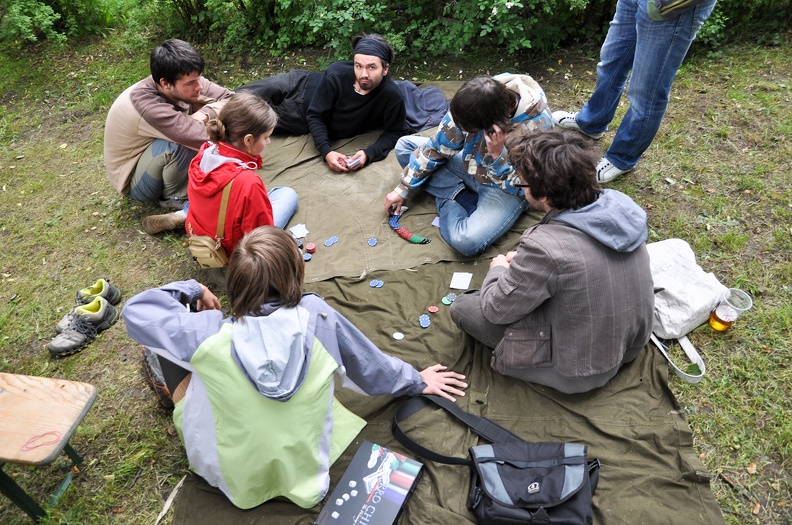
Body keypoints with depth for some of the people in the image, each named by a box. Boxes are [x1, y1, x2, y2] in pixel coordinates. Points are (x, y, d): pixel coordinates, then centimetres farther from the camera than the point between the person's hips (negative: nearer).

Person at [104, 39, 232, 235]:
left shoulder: (184, 83, -17)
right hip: (136, 182, -7)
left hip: (162, 165, 7)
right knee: (182, 142, -35)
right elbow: (206, 139, -43)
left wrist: (205, 113, -32)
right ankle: (175, 198, -7)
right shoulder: (145, 105, -38)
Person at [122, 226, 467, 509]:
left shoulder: (211, 335, -27)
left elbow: (135, 311, -11)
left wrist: (191, 291, 1)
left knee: (187, 384, 18)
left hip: (236, 480, -1)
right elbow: (370, 364, -5)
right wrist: (416, 381, 13)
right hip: (307, 473, 1)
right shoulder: (318, 317, -22)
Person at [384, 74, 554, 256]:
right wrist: (403, 190, -5)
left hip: (506, 190, -6)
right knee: (404, 146, -3)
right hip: (471, 165, 6)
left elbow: (519, 186, -21)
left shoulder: (537, 125, -32)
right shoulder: (473, 103, -19)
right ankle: (461, 198, -10)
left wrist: (497, 153, -38)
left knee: (466, 241, -33)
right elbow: (438, 146, -8)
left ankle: (448, 202, -2)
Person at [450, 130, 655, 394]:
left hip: (578, 374, -7)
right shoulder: (618, 203, -13)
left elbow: (495, 309, -18)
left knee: (462, 307, -2)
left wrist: (498, 268, 1)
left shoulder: (545, 248, -35)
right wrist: (524, 261, 4)